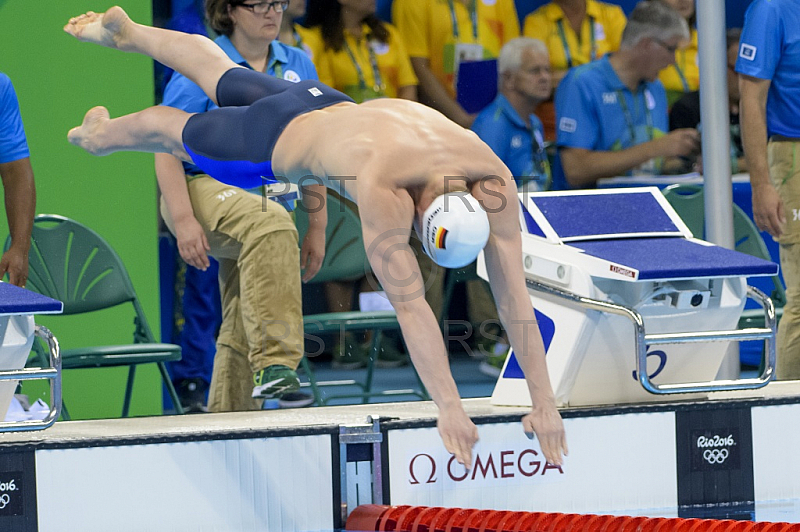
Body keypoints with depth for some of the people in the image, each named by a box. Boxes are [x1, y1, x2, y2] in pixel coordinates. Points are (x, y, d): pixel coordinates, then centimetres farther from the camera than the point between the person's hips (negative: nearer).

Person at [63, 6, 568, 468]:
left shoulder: (493, 179, -36)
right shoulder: (385, 188, -51)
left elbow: (515, 296, -33)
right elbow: (409, 303, -51)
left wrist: (544, 402, -35)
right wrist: (449, 407, -53)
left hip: (331, 107, 5)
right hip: (273, 138, -5)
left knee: (220, 71, 32)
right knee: (176, 129, 27)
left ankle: (125, 31, 61)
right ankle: (102, 135, 62)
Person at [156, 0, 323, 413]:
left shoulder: (298, 67, 11)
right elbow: (167, 148, -8)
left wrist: (317, 228, 11)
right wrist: (184, 220, -20)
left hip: (269, 200, 6)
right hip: (204, 190, -6)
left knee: (241, 334, 4)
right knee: (271, 226, -38)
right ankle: (274, 364, -43)